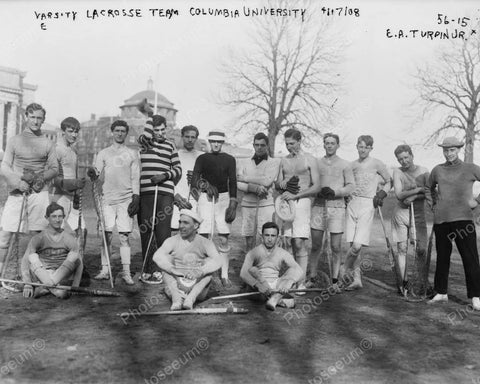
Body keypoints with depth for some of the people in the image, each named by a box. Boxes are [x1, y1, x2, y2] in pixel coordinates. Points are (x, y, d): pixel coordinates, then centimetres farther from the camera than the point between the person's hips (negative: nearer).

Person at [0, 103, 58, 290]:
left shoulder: (47, 143, 10)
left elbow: (54, 168, 9)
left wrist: (43, 177, -11)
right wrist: (18, 182, -11)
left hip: (39, 192, 1)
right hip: (17, 191, 0)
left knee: (32, 233, 0)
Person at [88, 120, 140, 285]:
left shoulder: (132, 154, 12)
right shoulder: (103, 153, 13)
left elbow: (135, 178, 8)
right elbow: (96, 171, 3)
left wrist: (136, 198, -2)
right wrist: (92, 173, -21)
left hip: (126, 199, -1)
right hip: (108, 198, 1)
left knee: (124, 236, -4)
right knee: (106, 234, -1)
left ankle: (126, 272, 0)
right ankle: (105, 270, 8)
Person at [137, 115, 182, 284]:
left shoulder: (170, 145, 13)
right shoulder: (143, 141, 8)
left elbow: (178, 168, 14)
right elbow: (146, 134, -15)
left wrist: (165, 175, -5)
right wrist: (151, 120, 4)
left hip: (165, 193, 0)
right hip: (144, 193, 0)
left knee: (163, 233, -4)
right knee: (145, 232, 3)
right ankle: (147, 270, 11)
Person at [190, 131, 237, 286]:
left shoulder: (229, 159, 8)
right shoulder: (202, 159, 7)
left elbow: (233, 182, 4)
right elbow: (194, 181, -2)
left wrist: (233, 204, -4)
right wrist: (204, 184, -23)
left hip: (223, 198, 1)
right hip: (205, 198, 0)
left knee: (224, 239, -1)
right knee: (203, 237, -6)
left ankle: (224, 275, 7)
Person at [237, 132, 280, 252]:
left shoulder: (273, 162, 5)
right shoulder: (245, 164, 14)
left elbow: (267, 181, -11)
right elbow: (238, 184, 0)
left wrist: (245, 178, -2)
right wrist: (255, 187, -17)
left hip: (266, 204, -3)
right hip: (247, 205, 3)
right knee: (249, 242, 7)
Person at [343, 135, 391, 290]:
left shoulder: (377, 164, 2)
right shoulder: (352, 165, 12)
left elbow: (389, 182, 13)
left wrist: (381, 194, -2)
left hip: (367, 205, -3)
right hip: (352, 203, 3)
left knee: (357, 245, -15)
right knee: (353, 245, 0)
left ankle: (345, 271, 7)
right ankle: (357, 279, 11)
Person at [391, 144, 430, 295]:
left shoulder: (423, 171, 1)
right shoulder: (398, 172, -2)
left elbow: (431, 193, -7)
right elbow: (399, 194, -12)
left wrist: (413, 197, -18)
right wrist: (419, 190, -18)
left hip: (418, 214, 0)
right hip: (400, 214, 0)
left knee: (421, 250, -6)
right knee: (402, 249, 1)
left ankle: (421, 283, 4)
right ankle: (404, 282, 10)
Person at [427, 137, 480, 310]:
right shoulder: (437, 170, 11)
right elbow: (429, 187, 29)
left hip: (462, 219, -3)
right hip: (441, 219, 3)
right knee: (442, 257, 10)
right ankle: (441, 293, 21)